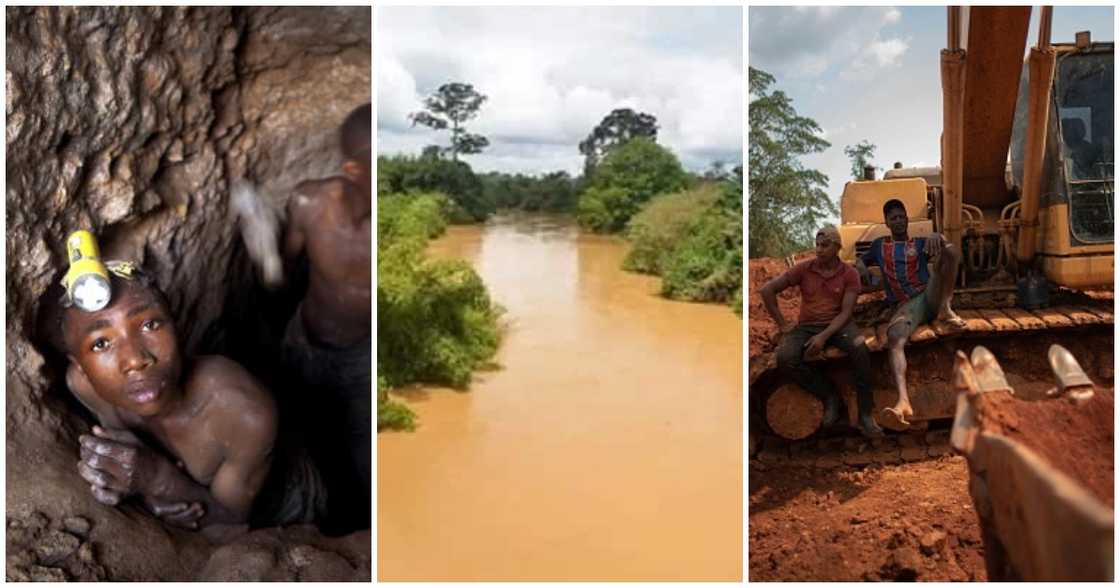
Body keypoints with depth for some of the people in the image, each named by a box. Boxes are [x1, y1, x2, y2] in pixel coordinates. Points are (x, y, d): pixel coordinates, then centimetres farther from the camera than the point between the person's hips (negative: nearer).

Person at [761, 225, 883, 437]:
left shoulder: (849, 274, -3)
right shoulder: (804, 269, -2)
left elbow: (846, 312, -9)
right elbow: (767, 289, -2)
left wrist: (824, 336, -24)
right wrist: (782, 324, -3)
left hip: (838, 324, -1)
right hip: (807, 326, 1)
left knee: (860, 349, -34)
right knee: (785, 358, -29)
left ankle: (865, 413, -22)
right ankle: (829, 395, -8)